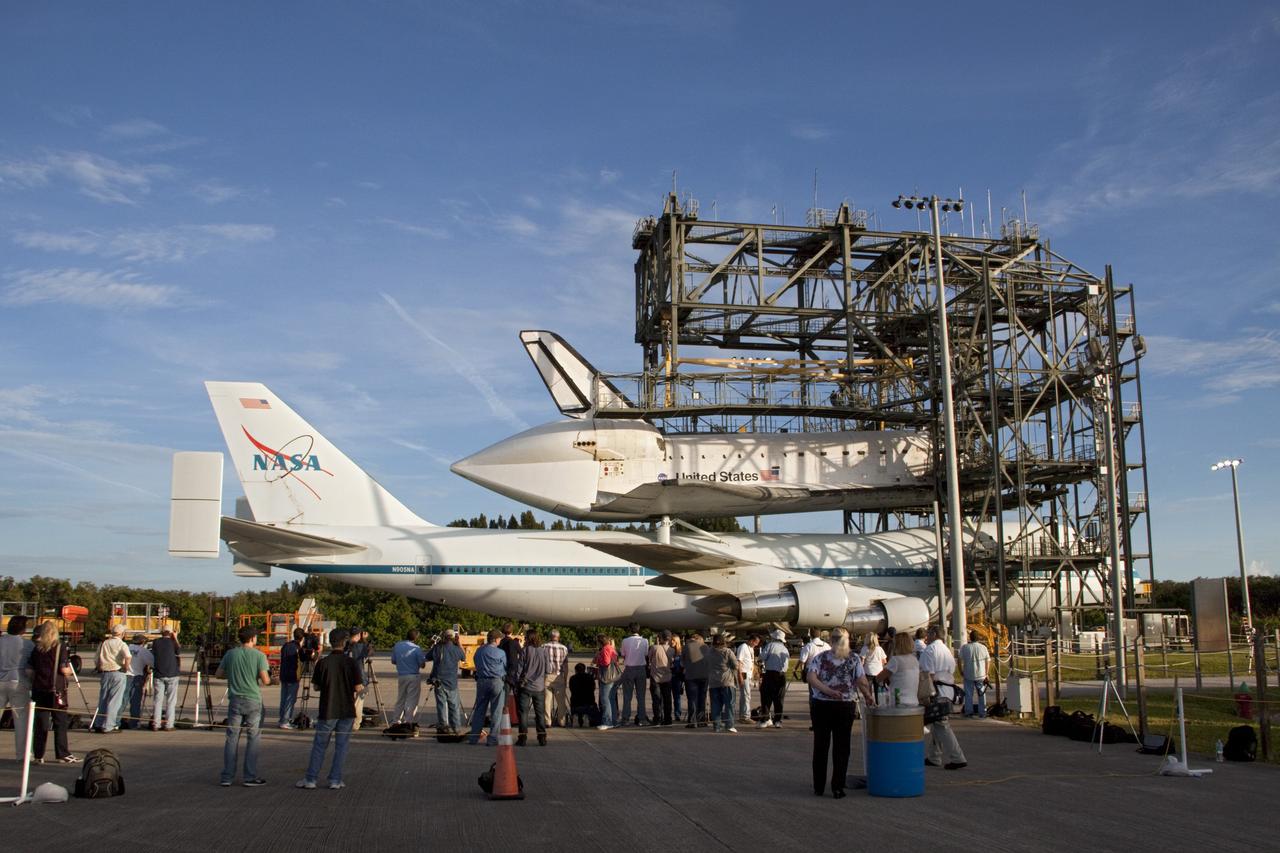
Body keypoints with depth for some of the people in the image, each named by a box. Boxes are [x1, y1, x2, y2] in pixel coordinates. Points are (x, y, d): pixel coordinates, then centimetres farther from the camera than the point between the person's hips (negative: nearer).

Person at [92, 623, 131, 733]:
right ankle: (108, 725, -1)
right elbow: (127, 657, -23)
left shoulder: (103, 643, 12)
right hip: (117, 673, -5)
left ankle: (99, 724, 16)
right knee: (114, 700, 0)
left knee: (103, 700, 14)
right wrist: (126, 668, -9)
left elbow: (97, 659, 13)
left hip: (104, 673, 5)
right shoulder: (121, 644, -5)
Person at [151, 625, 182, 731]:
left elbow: (152, 657, 12)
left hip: (158, 675, 2)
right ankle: (169, 725, -2)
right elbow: (179, 656, 2)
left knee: (158, 700, 7)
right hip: (172, 674, -2)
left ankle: (156, 725, 6)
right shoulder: (173, 642, -2)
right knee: (171, 701, 1)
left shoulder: (156, 642, 4)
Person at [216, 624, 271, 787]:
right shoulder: (259, 656, -8)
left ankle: (227, 777, 10)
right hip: (253, 701, -3)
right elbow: (265, 680, -14)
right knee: (253, 738, 5)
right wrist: (268, 678, 9)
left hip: (235, 700, 3)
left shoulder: (230, 654, 2)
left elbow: (218, 674, 9)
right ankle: (250, 777, 6)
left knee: (232, 738, 8)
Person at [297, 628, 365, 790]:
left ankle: (310, 780, 13)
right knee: (341, 746, 9)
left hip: (327, 711, 0)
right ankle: (335, 780, 9)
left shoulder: (322, 663, -7)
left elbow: (316, 686, 2)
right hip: (347, 711, 0)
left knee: (319, 746, 11)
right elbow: (359, 688, -9)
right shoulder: (351, 663, -8)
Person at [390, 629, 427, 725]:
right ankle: (408, 723, 0)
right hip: (414, 676, -5)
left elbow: (393, 661, 11)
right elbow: (422, 664, -10)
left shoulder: (397, 646, 1)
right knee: (412, 701, 1)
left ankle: (396, 722, 22)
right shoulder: (416, 648, -13)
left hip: (401, 676, 5)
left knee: (400, 700, 18)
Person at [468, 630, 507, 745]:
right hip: (497, 682, -5)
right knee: (496, 712, 2)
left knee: (479, 710, 12)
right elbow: (506, 667, 0)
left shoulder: (479, 651, 6)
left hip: (481, 682, 5)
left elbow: (477, 666, 12)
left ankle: (473, 737, 13)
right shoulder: (500, 653, -9)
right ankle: (493, 739, 0)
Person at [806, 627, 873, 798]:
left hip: (821, 706, 1)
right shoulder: (854, 658, 0)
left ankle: (819, 787, 15)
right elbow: (862, 682, -9)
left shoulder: (821, 657, 4)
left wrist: (828, 691, -15)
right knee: (841, 748, 6)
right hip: (844, 707, -1)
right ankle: (837, 788, 4)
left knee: (820, 746, 10)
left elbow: (810, 677, -12)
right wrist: (868, 696, 7)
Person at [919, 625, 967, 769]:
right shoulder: (947, 650, 19)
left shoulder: (930, 649, -9)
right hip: (949, 690, 9)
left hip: (937, 691, -9)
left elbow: (928, 674, -16)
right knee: (937, 725, 16)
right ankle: (933, 757, 21)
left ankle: (957, 759, -9)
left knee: (941, 726, -6)